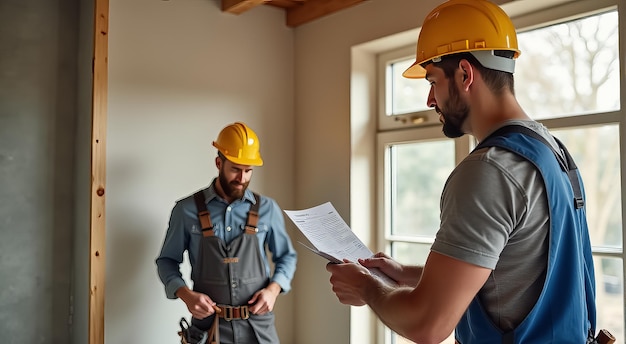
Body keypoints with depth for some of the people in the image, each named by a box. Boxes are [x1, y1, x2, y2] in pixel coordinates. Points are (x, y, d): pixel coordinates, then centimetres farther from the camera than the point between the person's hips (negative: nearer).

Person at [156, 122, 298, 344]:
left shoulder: (267, 209, 0)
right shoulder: (187, 209, -4)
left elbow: (287, 257, 10)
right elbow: (167, 260, 5)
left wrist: (273, 288, -7)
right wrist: (185, 294, -11)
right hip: (209, 325, -1)